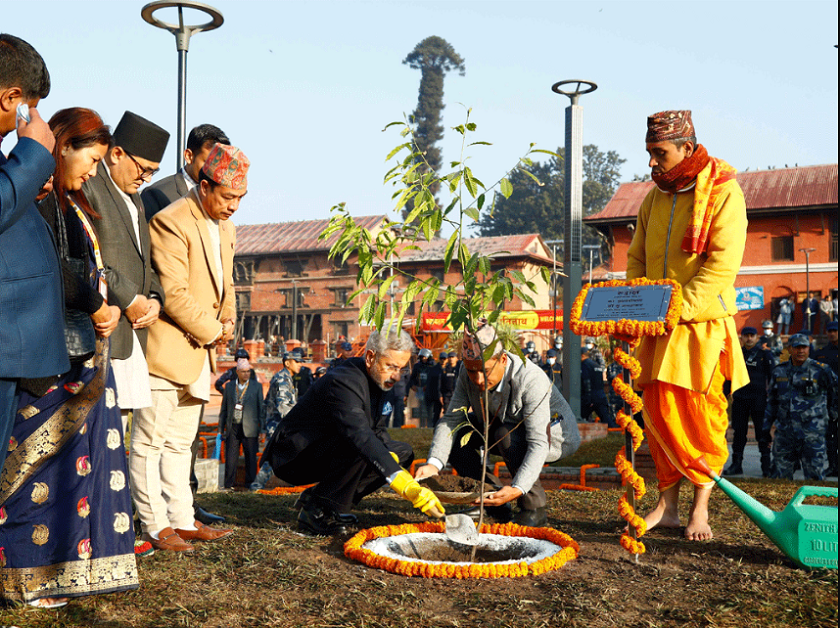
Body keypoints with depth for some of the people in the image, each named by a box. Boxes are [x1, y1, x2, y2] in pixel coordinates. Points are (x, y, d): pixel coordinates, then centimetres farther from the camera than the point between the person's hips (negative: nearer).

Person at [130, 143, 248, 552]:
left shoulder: (225, 227, 14)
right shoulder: (171, 222, -15)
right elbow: (174, 293, -20)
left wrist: (227, 322, 6)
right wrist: (212, 331, -12)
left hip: (200, 350, 9)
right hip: (166, 347, -9)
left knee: (180, 442, 15)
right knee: (150, 440, 0)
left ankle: (183, 520, 22)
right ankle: (155, 525, 9)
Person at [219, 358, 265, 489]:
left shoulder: (256, 386, 5)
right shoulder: (229, 386, 10)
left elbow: (261, 408, 5)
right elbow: (224, 408, 14)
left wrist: (262, 429, 1)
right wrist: (221, 428, 12)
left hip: (250, 428, -1)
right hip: (233, 427, 2)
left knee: (251, 456, 1)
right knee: (230, 457, 0)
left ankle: (250, 482, 10)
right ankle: (229, 484, 9)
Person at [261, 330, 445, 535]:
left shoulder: (382, 381, 2)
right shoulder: (342, 383, -28)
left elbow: (379, 432, 10)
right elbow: (362, 438, -41)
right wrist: (409, 487, -49)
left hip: (325, 453, 10)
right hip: (293, 458, -10)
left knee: (403, 451, 1)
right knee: (357, 448, -35)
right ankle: (315, 511, -15)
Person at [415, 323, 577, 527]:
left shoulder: (531, 379, -35)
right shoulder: (469, 375, -18)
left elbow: (538, 444, -39)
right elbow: (450, 419, -18)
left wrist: (518, 488, -52)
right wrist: (434, 463, -35)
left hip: (553, 434, -6)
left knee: (508, 435, -36)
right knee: (456, 434, -14)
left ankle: (535, 508, -15)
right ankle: (495, 501, 0)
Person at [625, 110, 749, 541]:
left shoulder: (722, 191, -6)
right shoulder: (654, 199, 14)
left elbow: (724, 261, -15)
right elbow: (636, 258, 17)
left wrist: (680, 306, -22)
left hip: (703, 324, -5)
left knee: (700, 415, -2)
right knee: (658, 413, 4)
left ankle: (700, 508, 11)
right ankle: (667, 506, 13)